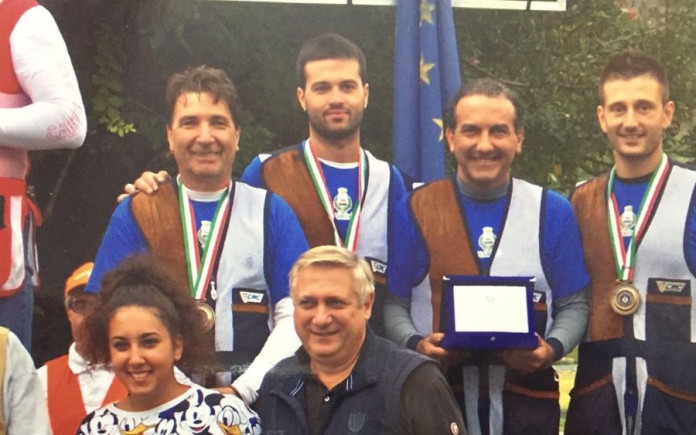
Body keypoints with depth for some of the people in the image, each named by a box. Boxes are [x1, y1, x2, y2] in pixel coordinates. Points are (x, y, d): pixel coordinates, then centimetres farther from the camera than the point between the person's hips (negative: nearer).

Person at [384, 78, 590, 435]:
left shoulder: (552, 212, 5)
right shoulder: (415, 211, 2)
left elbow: (573, 305, 7)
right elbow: (393, 303, 5)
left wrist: (553, 348, -11)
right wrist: (416, 344, -14)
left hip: (527, 396, 1)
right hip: (436, 396, -1)